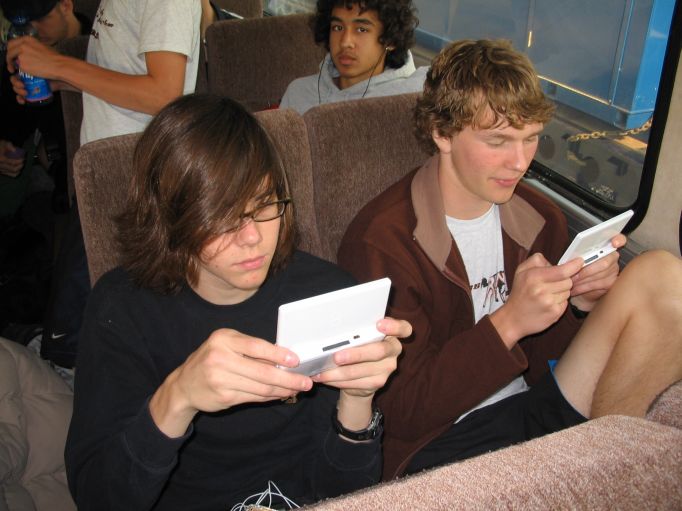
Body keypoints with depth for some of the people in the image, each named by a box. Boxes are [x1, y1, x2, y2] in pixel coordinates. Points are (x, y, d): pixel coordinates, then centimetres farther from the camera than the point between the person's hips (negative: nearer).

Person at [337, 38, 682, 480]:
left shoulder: (541, 219, 5)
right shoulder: (381, 241, -14)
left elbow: (544, 357, 13)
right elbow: (402, 410, -15)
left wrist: (581, 306, -9)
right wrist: (508, 323, -25)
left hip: (536, 410, 7)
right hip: (440, 443, -6)